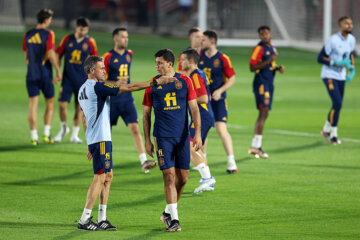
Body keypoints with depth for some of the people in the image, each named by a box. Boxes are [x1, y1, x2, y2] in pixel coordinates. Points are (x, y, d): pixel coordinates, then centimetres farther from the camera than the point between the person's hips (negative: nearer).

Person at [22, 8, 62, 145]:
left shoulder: (28, 35, 6)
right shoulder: (48, 34, -9)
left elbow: (26, 56, 13)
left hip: (31, 74, 4)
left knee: (33, 106, 3)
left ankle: (33, 136, -1)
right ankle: (46, 134, 3)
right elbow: (51, 54, -15)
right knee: (50, 105, 11)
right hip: (45, 74, -4)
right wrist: (58, 71, -9)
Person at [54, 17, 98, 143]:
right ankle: (63, 129, 18)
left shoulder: (90, 42, -2)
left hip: (82, 79, 0)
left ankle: (74, 135, 11)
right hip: (67, 78, 0)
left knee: (79, 107, 1)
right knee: (62, 104, -7)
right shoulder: (67, 40, -1)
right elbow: (58, 56, 7)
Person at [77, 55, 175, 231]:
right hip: (101, 139, -10)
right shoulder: (97, 87, -15)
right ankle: (84, 220, -8)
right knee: (100, 177, -8)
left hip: (93, 138, 10)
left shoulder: (83, 89, 14)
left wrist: (90, 144, 26)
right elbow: (128, 88, -17)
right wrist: (155, 82, -14)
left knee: (107, 177, 12)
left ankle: (102, 219, 11)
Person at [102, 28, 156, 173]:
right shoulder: (107, 57, -9)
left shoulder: (129, 54, 8)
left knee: (135, 129, -10)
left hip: (127, 99, 4)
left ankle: (144, 162, -19)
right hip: (111, 100, -4)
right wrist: (117, 83, -22)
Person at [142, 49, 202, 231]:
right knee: (169, 176, -10)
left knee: (183, 178, 5)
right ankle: (173, 219, -7)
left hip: (182, 137, 2)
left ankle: (168, 212, 24)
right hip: (162, 137, -2)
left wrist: (197, 133, -4)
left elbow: (194, 109, 4)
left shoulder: (184, 81, 3)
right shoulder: (152, 85, 2)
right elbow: (146, 114, 7)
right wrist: (147, 140, 3)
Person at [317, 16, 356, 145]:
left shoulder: (352, 40, 3)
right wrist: (337, 63, -23)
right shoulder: (332, 41, -18)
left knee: (337, 105, 10)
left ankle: (326, 130, 28)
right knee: (337, 104, -16)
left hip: (341, 76, 7)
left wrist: (352, 69, 9)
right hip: (329, 75, -7)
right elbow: (320, 58, -15)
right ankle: (333, 133, -3)